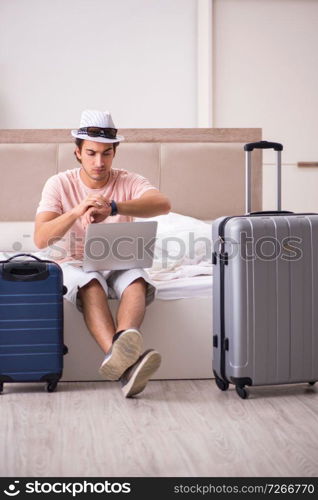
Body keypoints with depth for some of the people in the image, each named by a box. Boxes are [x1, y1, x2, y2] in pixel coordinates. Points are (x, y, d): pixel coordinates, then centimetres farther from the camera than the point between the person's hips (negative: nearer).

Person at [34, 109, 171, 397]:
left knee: (137, 280, -34)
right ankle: (125, 361, -59)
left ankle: (118, 355, -62)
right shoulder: (59, 184, -3)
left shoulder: (128, 182, -2)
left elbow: (163, 204, -26)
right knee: (90, 284, -37)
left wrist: (113, 207, -41)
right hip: (74, 263, -1)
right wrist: (77, 211, -35)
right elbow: (41, 239, -17)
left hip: (120, 263, 1)